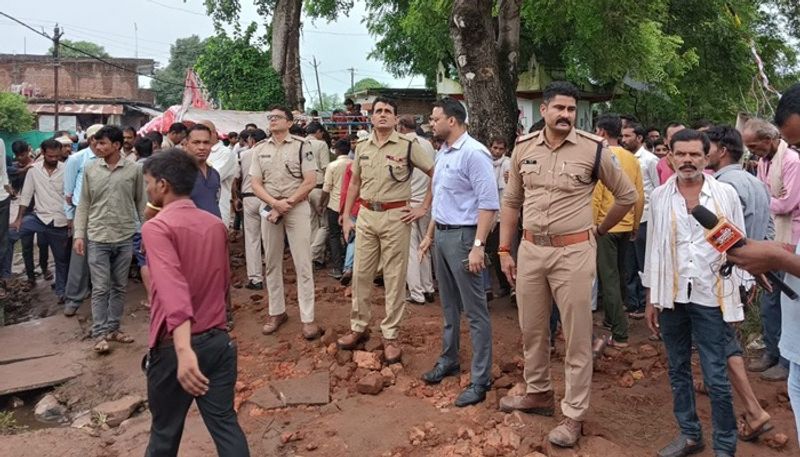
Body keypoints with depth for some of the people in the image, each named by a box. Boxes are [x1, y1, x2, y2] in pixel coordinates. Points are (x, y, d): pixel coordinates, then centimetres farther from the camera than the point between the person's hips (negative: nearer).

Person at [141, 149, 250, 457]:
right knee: (225, 424, 10)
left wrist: (183, 350, -38)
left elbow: (172, 287, -29)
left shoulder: (157, 227, -13)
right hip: (218, 340, 5)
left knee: (165, 430, 15)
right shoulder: (216, 225, 6)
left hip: (174, 347, -5)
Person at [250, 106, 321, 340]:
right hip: (269, 208, 4)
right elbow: (255, 183, 3)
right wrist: (275, 203, -13)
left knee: (303, 264, -3)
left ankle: (307, 318, 2)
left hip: (297, 208, -4)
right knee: (272, 263, 10)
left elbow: (310, 181, -9)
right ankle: (277, 312, 23)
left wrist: (286, 203, -13)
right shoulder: (259, 149, 8)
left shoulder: (301, 145, -4)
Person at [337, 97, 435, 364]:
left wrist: (424, 208, -5)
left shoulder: (408, 146, -5)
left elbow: (436, 174, -2)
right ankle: (358, 328, 25)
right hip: (366, 215, 5)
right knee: (360, 274, 10)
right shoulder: (362, 147, 10)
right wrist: (346, 217, 12)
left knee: (394, 278, 2)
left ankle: (390, 336, 12)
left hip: (395, 217, -4)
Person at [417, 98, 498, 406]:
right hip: (442, 234, 9)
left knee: (475, 311, -2)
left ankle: (480, 380, 6)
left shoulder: (473, 153, -16)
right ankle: (448, 360, 35)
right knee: (449, 305, 20)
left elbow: (489, 203, -20)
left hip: (463, 235, -9)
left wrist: (478, 246, -24)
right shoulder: (442, 153, 12)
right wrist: (430, 234, 21)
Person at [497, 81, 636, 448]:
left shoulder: (593, 149, -8)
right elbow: (511, 201, 11)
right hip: (530, 249, 4)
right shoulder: (523, 147, 2)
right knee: (531, 329, 17)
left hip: (574, 252, -4)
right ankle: (538, 393, 37)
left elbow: (627, 195, 5)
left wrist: (600, 230, 8)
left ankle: (574, 414, 18)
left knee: (576, 336, 5)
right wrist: (504, 250, 8)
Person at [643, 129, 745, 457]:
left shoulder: (726, 194, -1)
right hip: (671, 297, 3)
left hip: (712, 297, -2)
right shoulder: (660, 197, 4)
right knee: (678, 371, 13)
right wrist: (650, 300, 8)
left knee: (716, 377, 0)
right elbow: (654, 248, 8)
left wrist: (738, 299, 0)